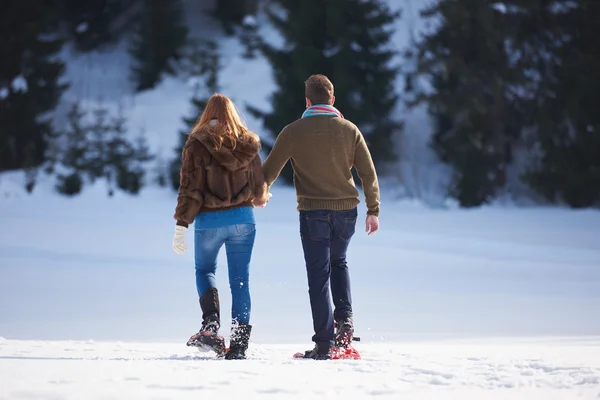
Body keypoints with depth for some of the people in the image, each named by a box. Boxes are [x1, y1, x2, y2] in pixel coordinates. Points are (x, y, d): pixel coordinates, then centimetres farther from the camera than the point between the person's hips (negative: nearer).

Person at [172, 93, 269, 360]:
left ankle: (211, 325, -4)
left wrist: (181, 225, -8)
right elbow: (259, 183, 11)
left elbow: (190, 188, -10)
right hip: (242, 218, 2)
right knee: (240, 280, 6)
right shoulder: (248, 143, 4)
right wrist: (259, 200, 34)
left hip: (209, 220, -2)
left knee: (204, 270, 19)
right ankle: (239, 343, 1)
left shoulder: (197, 144, -6)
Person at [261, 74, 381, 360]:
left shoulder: (293, 132, -5)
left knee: (318, 276, 3)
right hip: (346, 210, 2)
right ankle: (344, 319, 6)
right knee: (338, 262, 25)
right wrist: (373, 210, 14)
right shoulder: (349, 130, 0)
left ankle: (323, 344, 1)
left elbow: (269, 170, 2)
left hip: (313, 212, -2)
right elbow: (368, 173, 3)